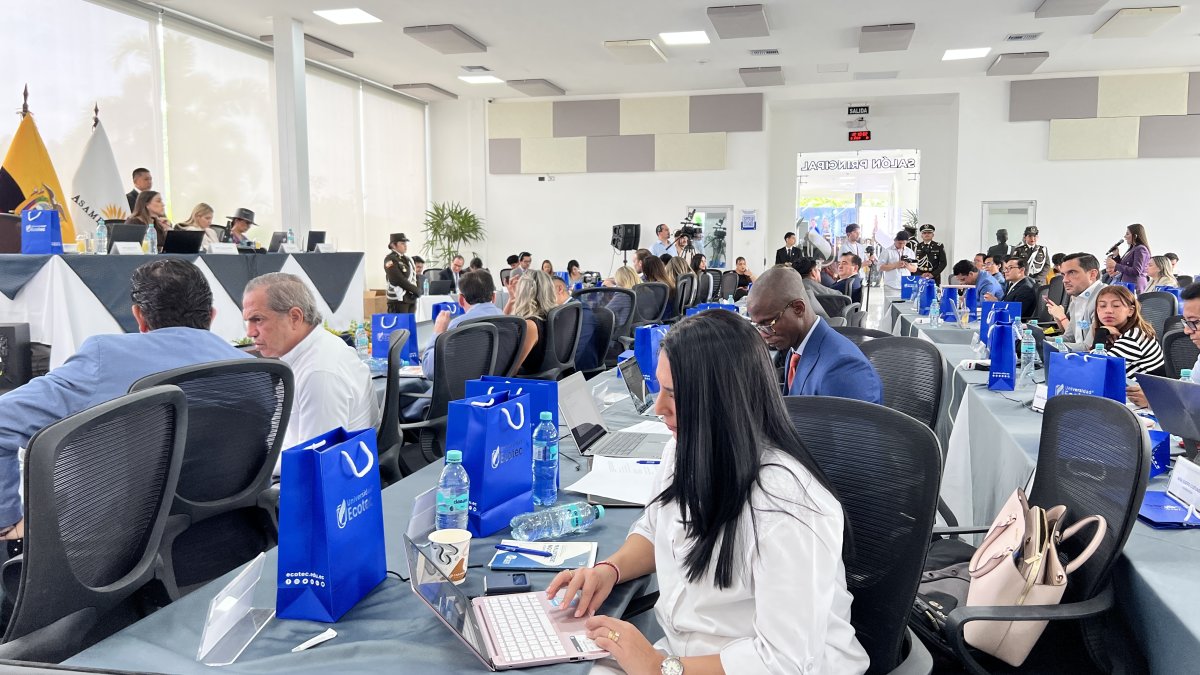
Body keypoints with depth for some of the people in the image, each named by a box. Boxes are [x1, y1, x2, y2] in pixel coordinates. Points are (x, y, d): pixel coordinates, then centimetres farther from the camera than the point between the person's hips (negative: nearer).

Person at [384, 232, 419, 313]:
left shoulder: (407, 259, 17)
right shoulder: (390, 259, -8)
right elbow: (399, 280, -15)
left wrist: (417, 291, -1)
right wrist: (417, 291, -11)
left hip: (411, 299, 8)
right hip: (398, 299, -8)